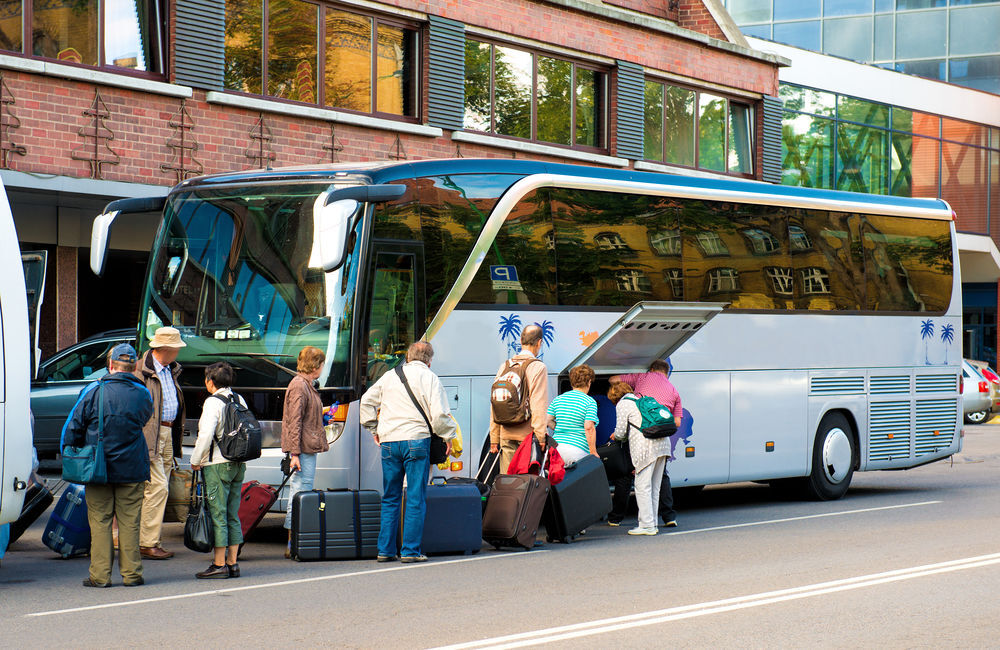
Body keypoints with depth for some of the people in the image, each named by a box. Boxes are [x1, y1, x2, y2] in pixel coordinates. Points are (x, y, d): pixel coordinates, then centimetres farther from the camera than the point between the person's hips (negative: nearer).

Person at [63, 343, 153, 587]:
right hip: (132, 469, 1)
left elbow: (72, 429, -3)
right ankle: (131, 573, 8)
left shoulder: (94, 391, -7)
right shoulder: (143, 395, -1)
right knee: (129, 522, 7)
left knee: (99, 521, 4)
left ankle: (100, 574, 3)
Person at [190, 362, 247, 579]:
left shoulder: (213, 402, -11)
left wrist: (196, 460, -8)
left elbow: (206, 434, -18)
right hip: (238, 464, 8)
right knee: (232, 515, 10)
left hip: (217, 464, -8)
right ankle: (232, 563, 11)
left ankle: (219, 565, -4)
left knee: (217, 514, -4)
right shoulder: (239, 400, 11)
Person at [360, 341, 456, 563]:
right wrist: (448, 437, 4)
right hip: (416, 440, -4)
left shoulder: (389, 376, 13)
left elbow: (367, 401, 19)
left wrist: (374, 429, 27)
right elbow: (439, 414, -10)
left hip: (389, 442, 4)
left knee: (390, 498, 12)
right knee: (416, 499, 0)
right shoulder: (429, 378, -2)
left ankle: (385, 550, 12)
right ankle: (410, 551, -3)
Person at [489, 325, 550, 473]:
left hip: (506, 435, 5)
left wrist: (494, 440, 15)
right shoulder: (538, 367, -6)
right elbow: (538, 406, -13)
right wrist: (541, 438, -12)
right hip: (527, 433, -5)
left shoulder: (504, 367, 12)